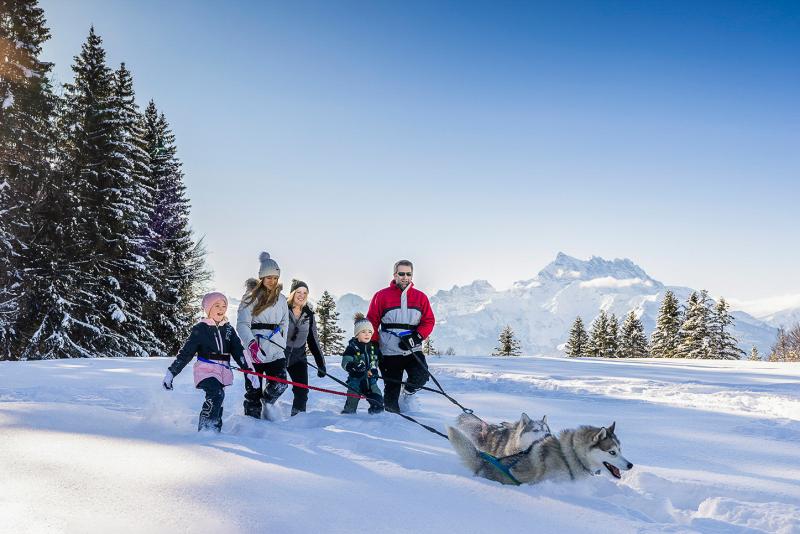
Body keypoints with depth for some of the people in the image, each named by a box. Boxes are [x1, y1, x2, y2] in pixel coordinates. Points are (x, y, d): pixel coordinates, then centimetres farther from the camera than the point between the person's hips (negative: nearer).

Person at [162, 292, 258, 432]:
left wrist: (249, 371, 0)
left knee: (216, 404, 4)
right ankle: (205, 429, -22)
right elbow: (185, 353, 1)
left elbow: (238, 351, 11)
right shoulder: (200, 329, 0)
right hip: (206, 371, -5)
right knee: (217, 394, -26)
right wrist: (171, 372, -2)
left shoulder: (228, 329, 13)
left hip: (223, 372, 5)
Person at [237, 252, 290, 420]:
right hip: (254, 350, -3)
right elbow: (242, 324, -10)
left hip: (275, 351, 4)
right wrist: (252, 343, -25)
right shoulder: (251, 296, -1)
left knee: (280, 384, -12)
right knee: (253, 391, -2)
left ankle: (268, 401, 18)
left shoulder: (281, 299, 13)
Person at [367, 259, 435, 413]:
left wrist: (416, 337, -10)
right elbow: (372, 322, 3)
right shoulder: (382, 296, 0)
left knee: (421, 377, -16)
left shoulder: (420, 297, 6)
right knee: (392, 388, 2)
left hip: (413, 350, 1)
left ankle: (408, 392, 17)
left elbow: (429, 321, 6)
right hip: (390, 352, -1)